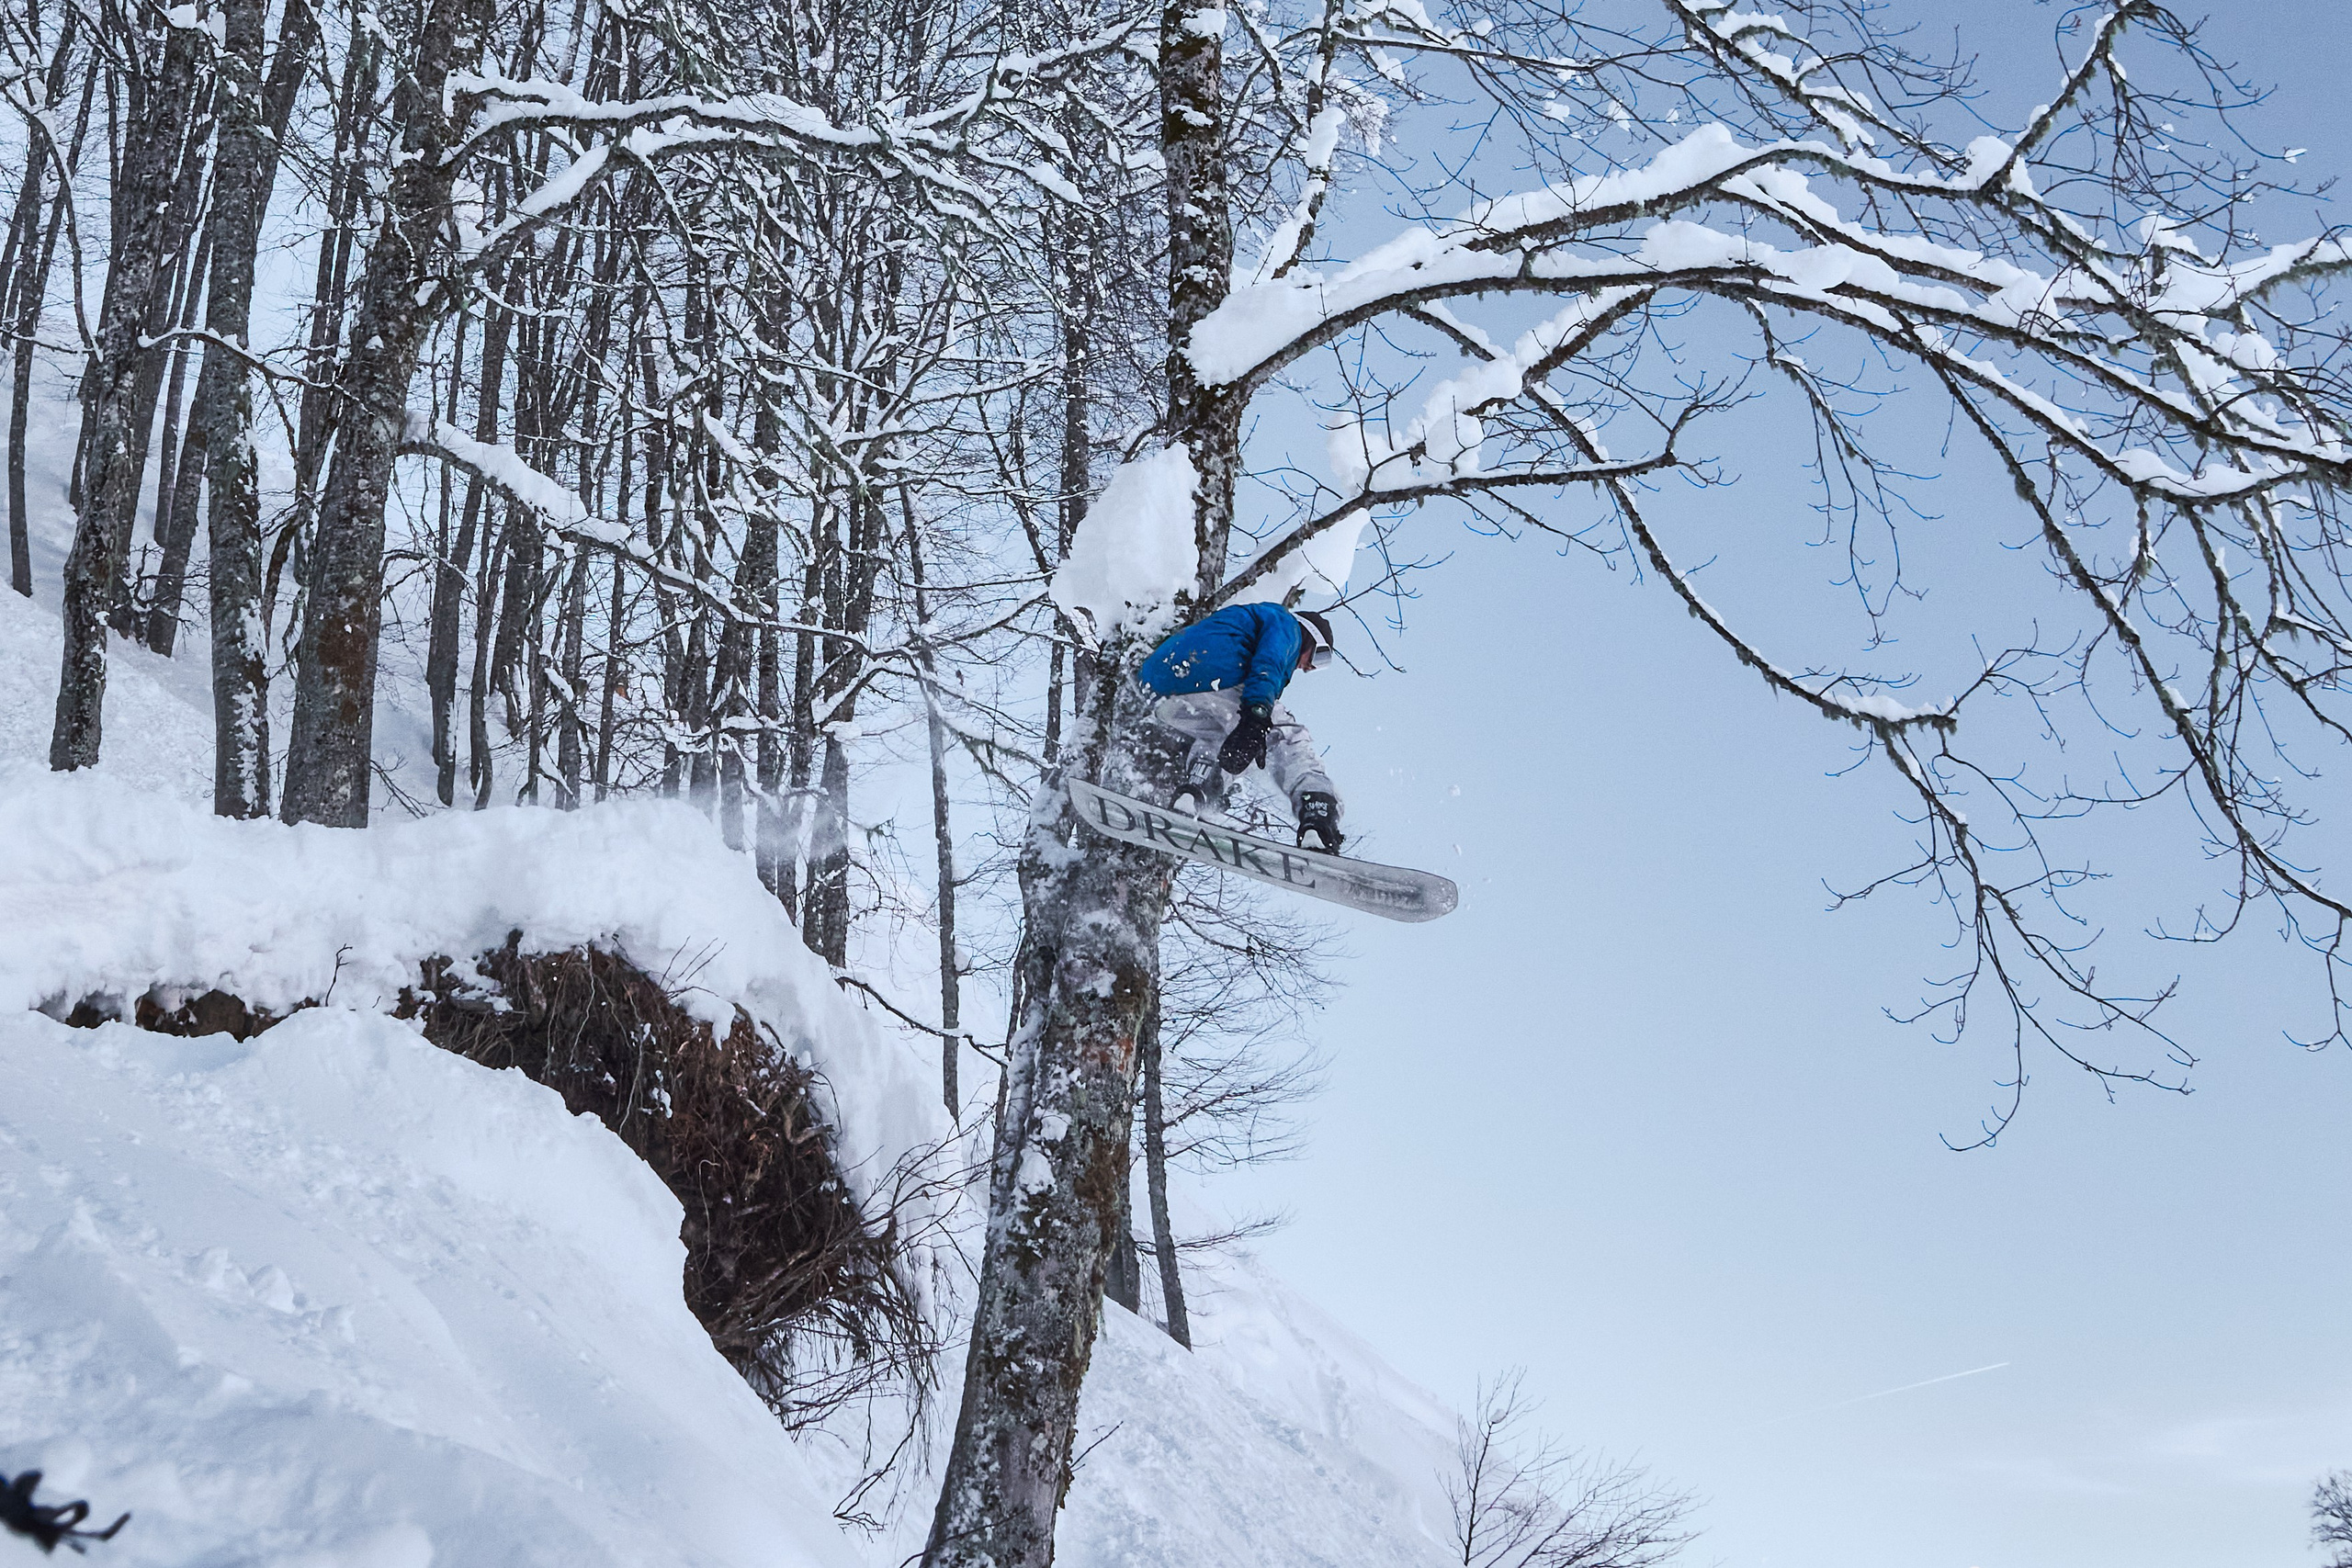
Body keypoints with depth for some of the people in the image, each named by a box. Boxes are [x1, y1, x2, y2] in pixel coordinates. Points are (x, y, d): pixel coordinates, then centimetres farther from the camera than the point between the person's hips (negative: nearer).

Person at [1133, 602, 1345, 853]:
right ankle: (1318, 821, -20)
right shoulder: (1285, 622, 21)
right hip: (1214, 677, -8)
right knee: (1288, 739, 2)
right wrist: (1257, 716, -20)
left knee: (1213, 735, 35)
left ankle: (1191, 795, 6)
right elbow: (1268, 661, -5)